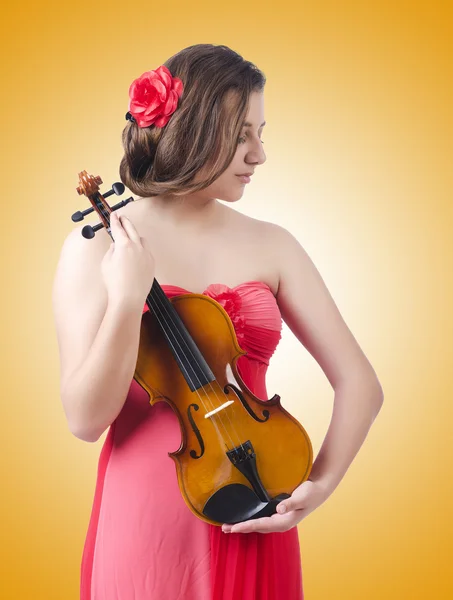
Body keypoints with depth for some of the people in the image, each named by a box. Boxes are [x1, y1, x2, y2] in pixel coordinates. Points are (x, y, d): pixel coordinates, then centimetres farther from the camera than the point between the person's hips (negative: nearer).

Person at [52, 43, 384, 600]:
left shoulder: (272, 245, 0)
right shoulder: (96, 246, -7)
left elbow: (360, 383, 0)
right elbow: (85, 418, -13)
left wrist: (321, 484, -13)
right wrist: (127, 300, -24)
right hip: (146, 523, -2)